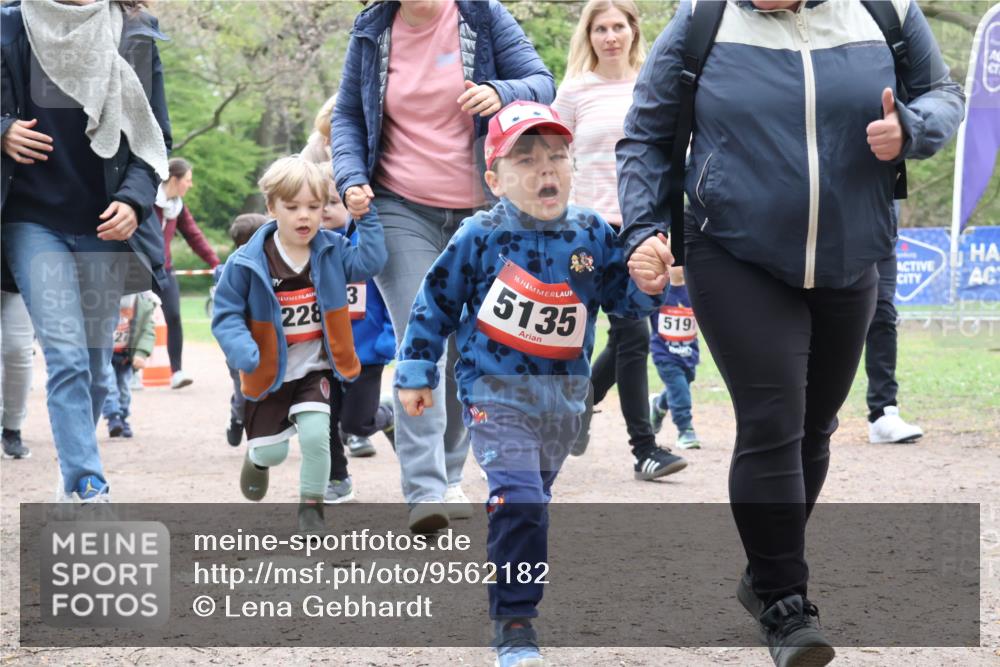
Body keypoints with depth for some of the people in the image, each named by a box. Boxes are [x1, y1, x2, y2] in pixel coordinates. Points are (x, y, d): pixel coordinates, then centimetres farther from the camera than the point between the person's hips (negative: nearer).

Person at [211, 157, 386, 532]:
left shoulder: (332, 252, -6)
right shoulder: (247, 263, -16)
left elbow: (370, 262, -19)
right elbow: (227, 314, -12)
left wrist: (366, 219, -21)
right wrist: (242, 350, -28)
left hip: (315, 369, 1)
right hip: (270, 372, -1)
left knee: (315, 435, -19)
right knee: (272, 450, 9)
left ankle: (311, 506, 5)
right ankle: (258, 457, 49)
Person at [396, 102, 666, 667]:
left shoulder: (594, 236, -1)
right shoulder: (480, 238, -9)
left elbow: (630, 297, 0)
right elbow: (436, 303, 0)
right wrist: (416, 373, 1)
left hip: (565, 396, 4)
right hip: (497, 391, -4)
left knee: (533, 497, 20)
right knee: (518, 498, -19)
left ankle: (516, 583, 42)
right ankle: (515, 621, -14)